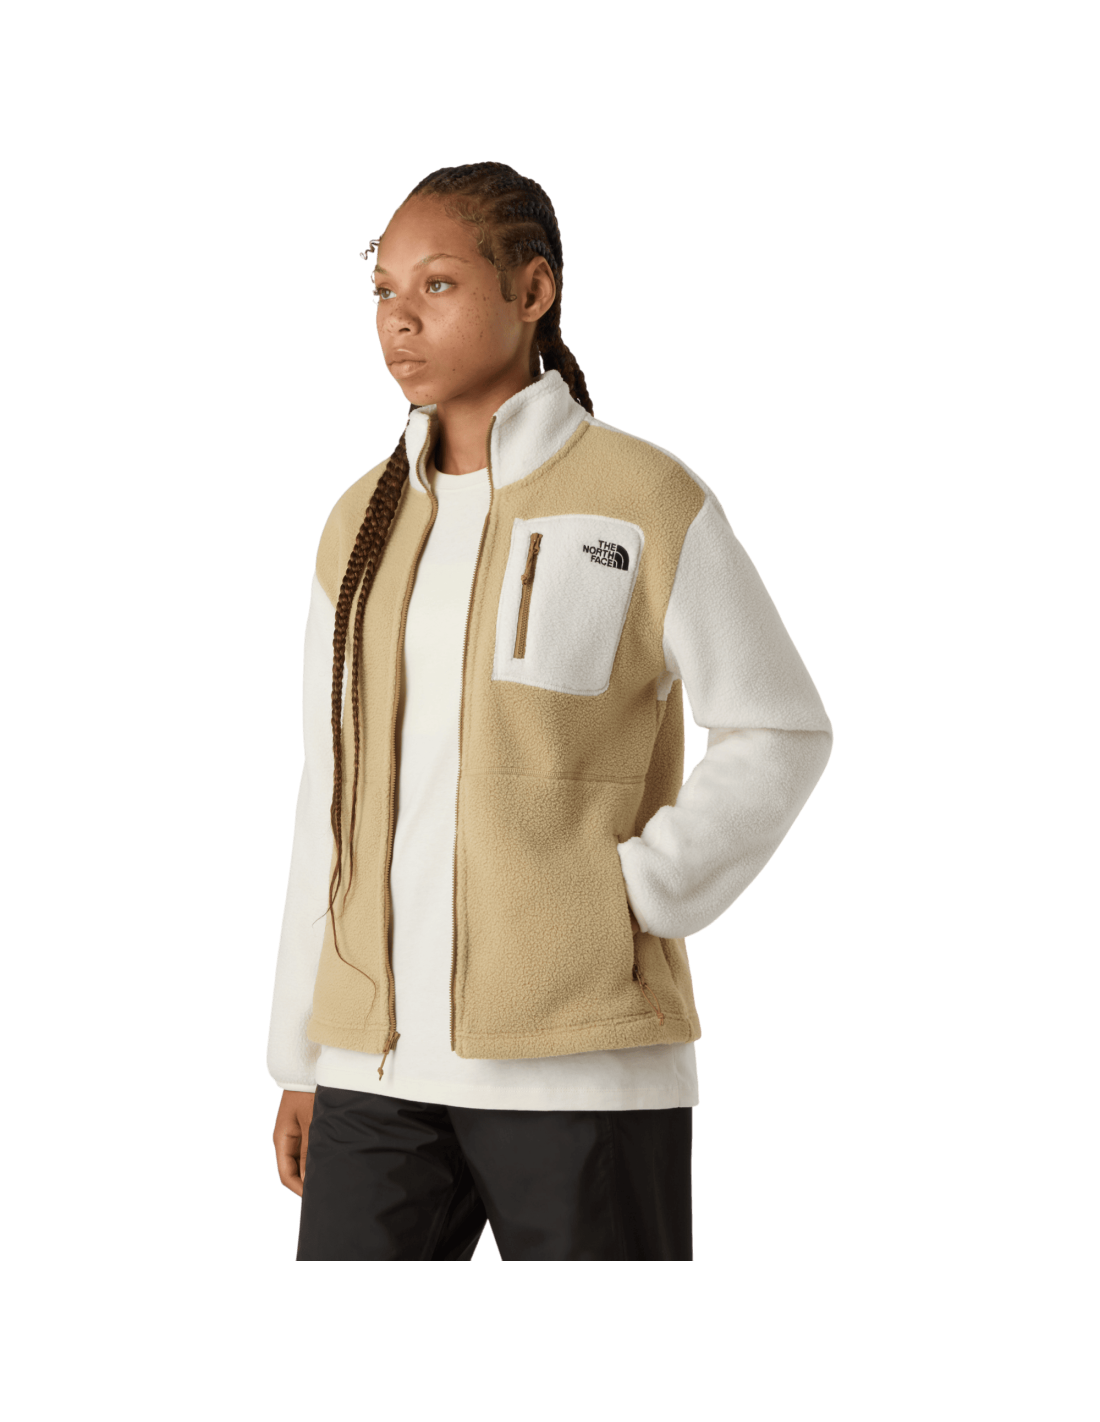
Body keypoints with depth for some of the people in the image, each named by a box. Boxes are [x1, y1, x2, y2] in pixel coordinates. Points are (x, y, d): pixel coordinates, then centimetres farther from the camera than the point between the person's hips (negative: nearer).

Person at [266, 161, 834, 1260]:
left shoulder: (650, 502, -3)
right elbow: (333, 804, 14)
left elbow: (782, 734, 0)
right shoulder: (363, 524, 11)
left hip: (583, 1047, -4)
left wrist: (638, 899, -11)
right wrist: (301, 1057, 13)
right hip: (388, 1055, 5)